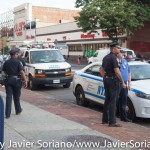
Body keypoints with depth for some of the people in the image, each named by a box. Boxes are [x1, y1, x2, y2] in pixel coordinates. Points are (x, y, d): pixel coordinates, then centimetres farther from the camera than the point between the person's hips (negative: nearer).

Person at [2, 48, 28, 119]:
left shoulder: (6, 62, 2)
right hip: (16, 80, -2)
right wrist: (25, 81, -15)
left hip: (8, 80, 2)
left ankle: (7, 114, -4)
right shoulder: (17, 62, -9)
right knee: (16, 97, 14)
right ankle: (18, 110, 31)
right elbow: (21, 72, -15)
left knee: (8, 97, 1)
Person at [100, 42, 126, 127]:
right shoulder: (113, 58, -15)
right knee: (113, 101, -6)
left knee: (107, 100, 15)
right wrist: (123, 82, -16)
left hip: (106, 79, 9)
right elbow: (117, 71, -20)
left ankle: (105, 119, 22)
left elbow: (101, 70, 20)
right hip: (113, 80, -9)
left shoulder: (106, 57, 14)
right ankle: (112, 122, -4)